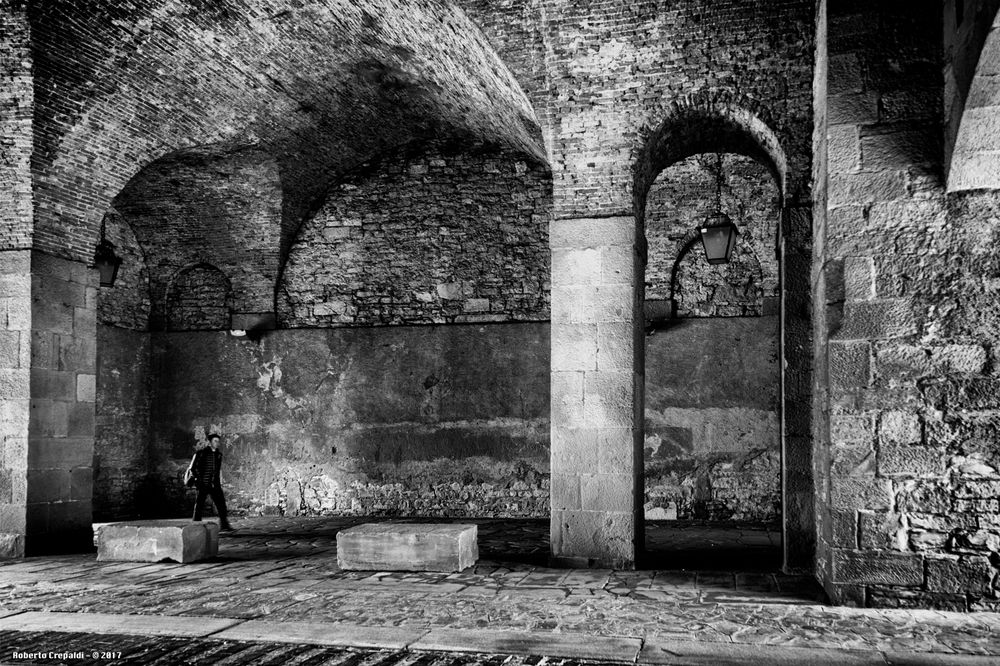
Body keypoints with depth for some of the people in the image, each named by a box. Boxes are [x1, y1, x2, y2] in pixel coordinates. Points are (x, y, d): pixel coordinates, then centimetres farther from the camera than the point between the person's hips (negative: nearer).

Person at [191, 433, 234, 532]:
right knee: (199, 505, 0)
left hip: (215, 484, 4)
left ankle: (224, 525, 0)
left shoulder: (219, 454, 13)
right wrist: (198, 479, -7)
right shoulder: (201, 453, -4)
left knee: (221, 503, -3)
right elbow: (193, 468, -2)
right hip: (203, 484, -4)